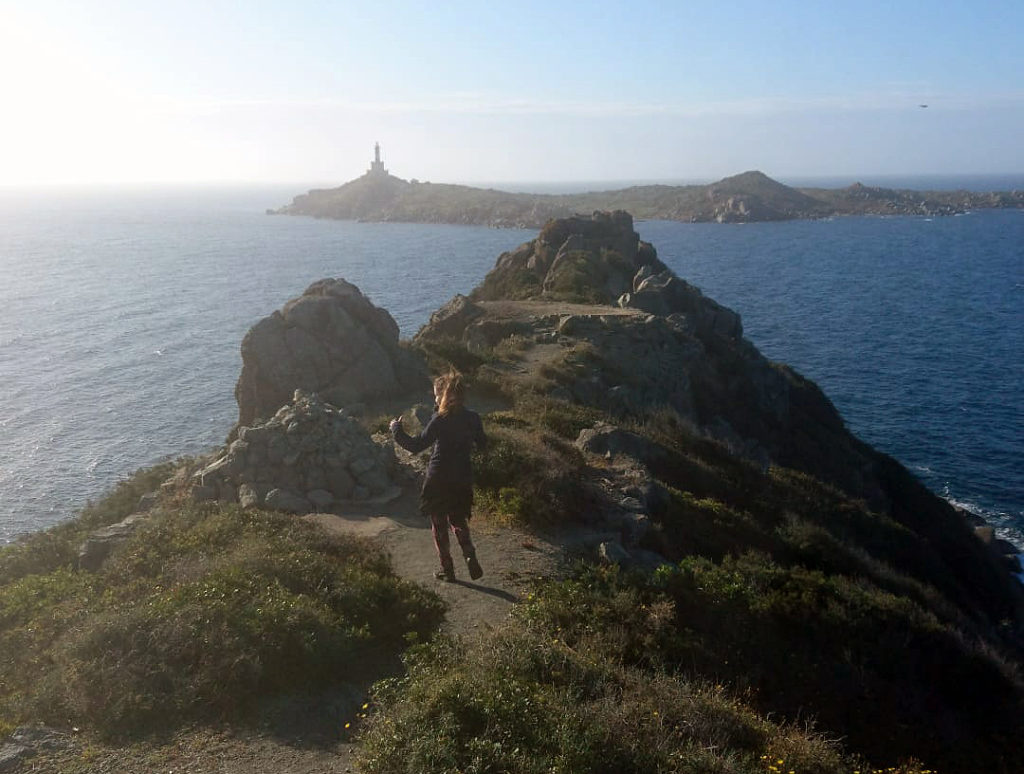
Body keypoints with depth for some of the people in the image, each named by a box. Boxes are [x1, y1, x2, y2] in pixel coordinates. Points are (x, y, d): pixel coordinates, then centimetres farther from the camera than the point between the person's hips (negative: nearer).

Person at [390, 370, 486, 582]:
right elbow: (482, 445, 9)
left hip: (438, 481, -4)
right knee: (459, 521, 22)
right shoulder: (473, 418, -3)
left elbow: (416, 445, -17)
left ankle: (447, 569, 16)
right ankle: (470, 556, 2)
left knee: (439, 526, 12)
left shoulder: (439, 420, -18)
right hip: (463, 481, 5)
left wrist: (396, 430, -3)